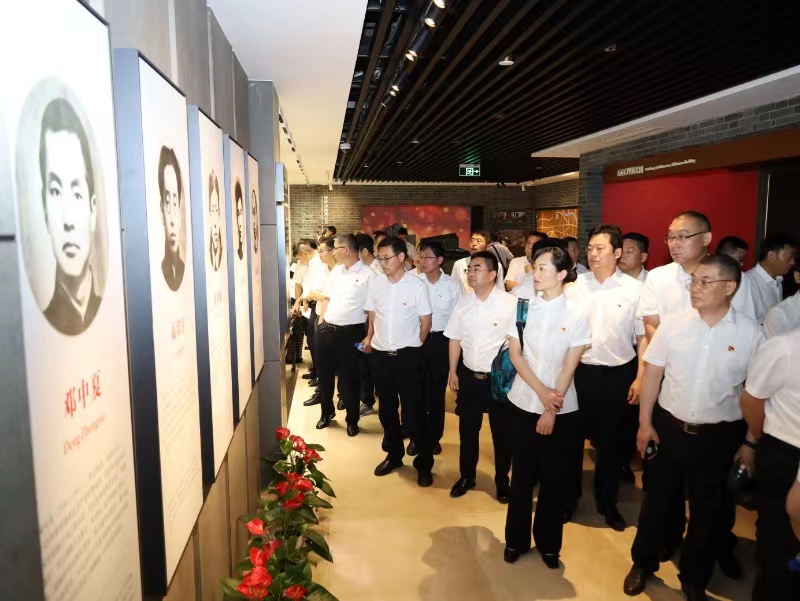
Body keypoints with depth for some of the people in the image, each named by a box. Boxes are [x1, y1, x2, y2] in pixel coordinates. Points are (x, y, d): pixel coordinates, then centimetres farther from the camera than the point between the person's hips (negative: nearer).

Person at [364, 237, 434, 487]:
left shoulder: (417, 285, -10)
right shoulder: (376, 283, 1)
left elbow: (426, 323, -3)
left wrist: (411, 346, 5)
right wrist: (370, 338, 9)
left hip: (407, 356, -4)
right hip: (380, 355, 4)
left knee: (414, 410, 2)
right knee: (386, 408, 15)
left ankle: (424, 463, 16)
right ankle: (394, 455, 33)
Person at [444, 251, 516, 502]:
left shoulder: (510, 303, -15)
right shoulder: (463, 303, 1)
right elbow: (455, 339, 8)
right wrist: (453, 372, 9)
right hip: (469, 376, 4)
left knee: (502, 433, 13)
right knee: (467, 430, 18)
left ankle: (502, 481, 33)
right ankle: (466, 476, 37)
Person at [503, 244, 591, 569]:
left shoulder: (578, 313, -7)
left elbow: (570, 366, -8)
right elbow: (515, 355, -3)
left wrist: (552, 410, -11)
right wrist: (542, 392, -14)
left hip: (562, 409, -1)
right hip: (523, 403, 1)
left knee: (555, 480, 10)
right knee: (522, 475, 12)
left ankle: (548, 543, 29)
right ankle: (516, 539, 29)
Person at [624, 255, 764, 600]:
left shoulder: (751, 334, -9)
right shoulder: (674, 323, -7)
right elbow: (652, 373, -2)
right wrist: (645, 423, -2)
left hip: (719, 436, 0)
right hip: (669, 427, 1)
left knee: (708, 510, 16)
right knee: (656, 499, 17)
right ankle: (643, 563, 40)